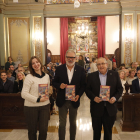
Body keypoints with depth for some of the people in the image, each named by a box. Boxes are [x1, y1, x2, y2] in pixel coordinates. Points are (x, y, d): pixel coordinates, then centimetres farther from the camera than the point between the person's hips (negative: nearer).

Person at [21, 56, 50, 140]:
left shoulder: (46, 76, 7)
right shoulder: (29, 77, -8)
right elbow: (24, 94, -13)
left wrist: (47, 97, 1)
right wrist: (38, 99, -17)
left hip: (45, 106, 3)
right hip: (31, 107, -3)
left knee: (44, 130, 4)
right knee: (32, 131, 10)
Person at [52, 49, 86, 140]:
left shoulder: (81, 70, -3)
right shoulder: (59, 69, -2)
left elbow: (83, 85, -1)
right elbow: (54, 82, 2)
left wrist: (79, 95, -15)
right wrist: (59, 85, -20)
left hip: (74, 101, 1)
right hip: (62, 101, -1)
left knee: (73, 123, 18)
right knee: (62, 123, 9)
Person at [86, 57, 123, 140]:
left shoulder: (115, 75, 2)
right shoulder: (91, 76, 1)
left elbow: (120, 89, 3)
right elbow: (87, 89, 2)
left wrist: (115, 98, -14)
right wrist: (93, 97, -16)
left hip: (110, 108, 0)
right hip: (96, 108, 0)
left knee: (108, 131, 12)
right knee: (96, 131, 13)